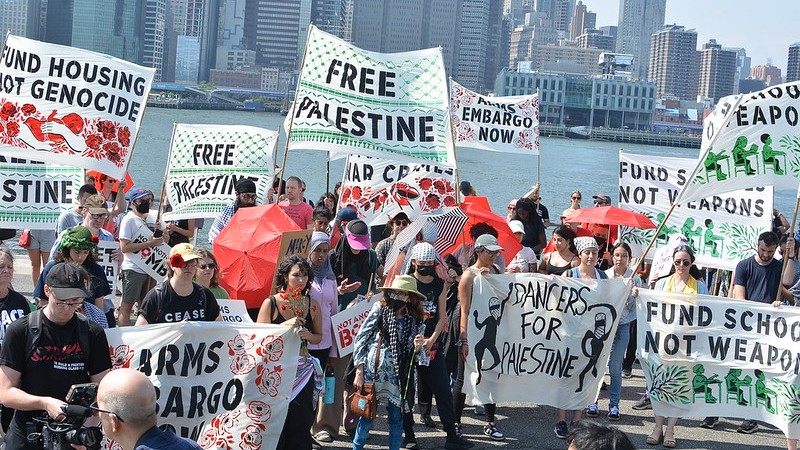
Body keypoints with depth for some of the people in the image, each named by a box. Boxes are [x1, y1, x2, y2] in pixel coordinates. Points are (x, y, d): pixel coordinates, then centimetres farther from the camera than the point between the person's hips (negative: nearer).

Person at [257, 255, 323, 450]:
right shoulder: (270, 303, -3)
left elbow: (318, 337, 16)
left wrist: (308, 335, -6)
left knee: (300, 425, 4)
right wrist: (284, 326, -19)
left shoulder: (313, 305, 5)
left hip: (302, 370, 3)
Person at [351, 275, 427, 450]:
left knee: (397, 417, 5)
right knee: (366, 415, 2)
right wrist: (359, 371, -7)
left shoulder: (415, 321, 4)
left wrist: (417, 347, -12)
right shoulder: (379, 310, -2)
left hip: (397, 377, 2)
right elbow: (361, 340, -2)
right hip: (372, 373, -2)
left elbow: (412, 355, 12)